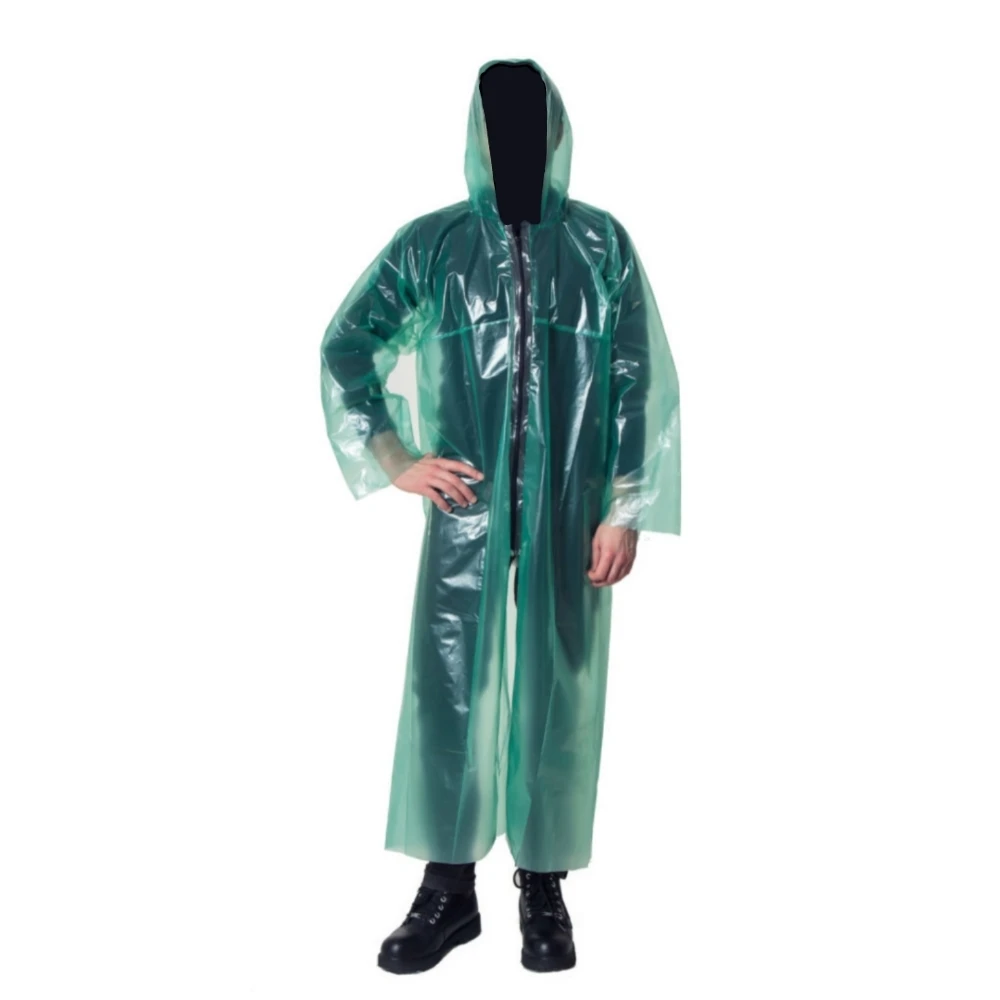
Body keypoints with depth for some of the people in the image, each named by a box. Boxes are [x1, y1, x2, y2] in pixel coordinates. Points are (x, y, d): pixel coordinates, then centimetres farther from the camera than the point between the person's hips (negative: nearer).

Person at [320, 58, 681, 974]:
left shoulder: (601, 243, 4)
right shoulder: (431, 243, 5)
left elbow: (638, 381, 2)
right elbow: (346, 344, 9)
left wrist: (625, 510, -5)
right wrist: (394, 459, 1)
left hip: (570, 512, 0)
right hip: (467, 505, 0)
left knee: (557, 690, 5)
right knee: (447, 685, 2)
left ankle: (545, 889, 20)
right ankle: (449, 890, 16)